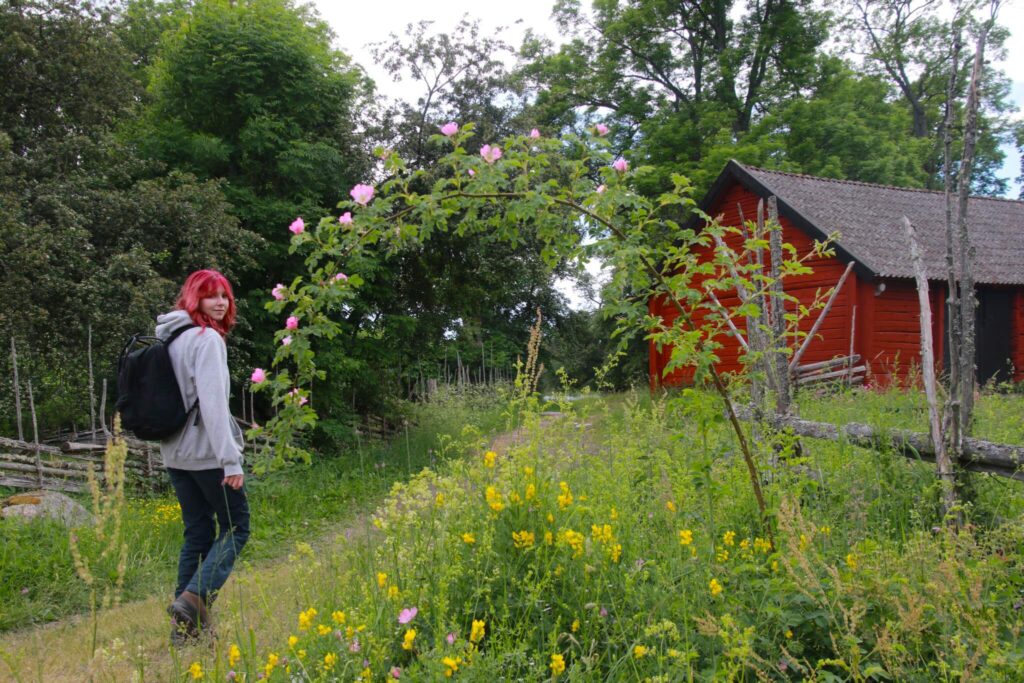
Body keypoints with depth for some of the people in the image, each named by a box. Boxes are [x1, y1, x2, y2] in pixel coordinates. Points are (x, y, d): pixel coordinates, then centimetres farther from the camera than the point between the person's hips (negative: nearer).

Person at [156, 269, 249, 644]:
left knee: (197, 532, 13)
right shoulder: (207, 339, -13)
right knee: (235, 527, 4)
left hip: (175, 452, 8)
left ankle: (186, 624, 13)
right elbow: (212, 402, -21)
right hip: (206, 451, -8)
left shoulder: (168, 338, 12)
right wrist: (231, 458, -21)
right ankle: (194, 597, -12)